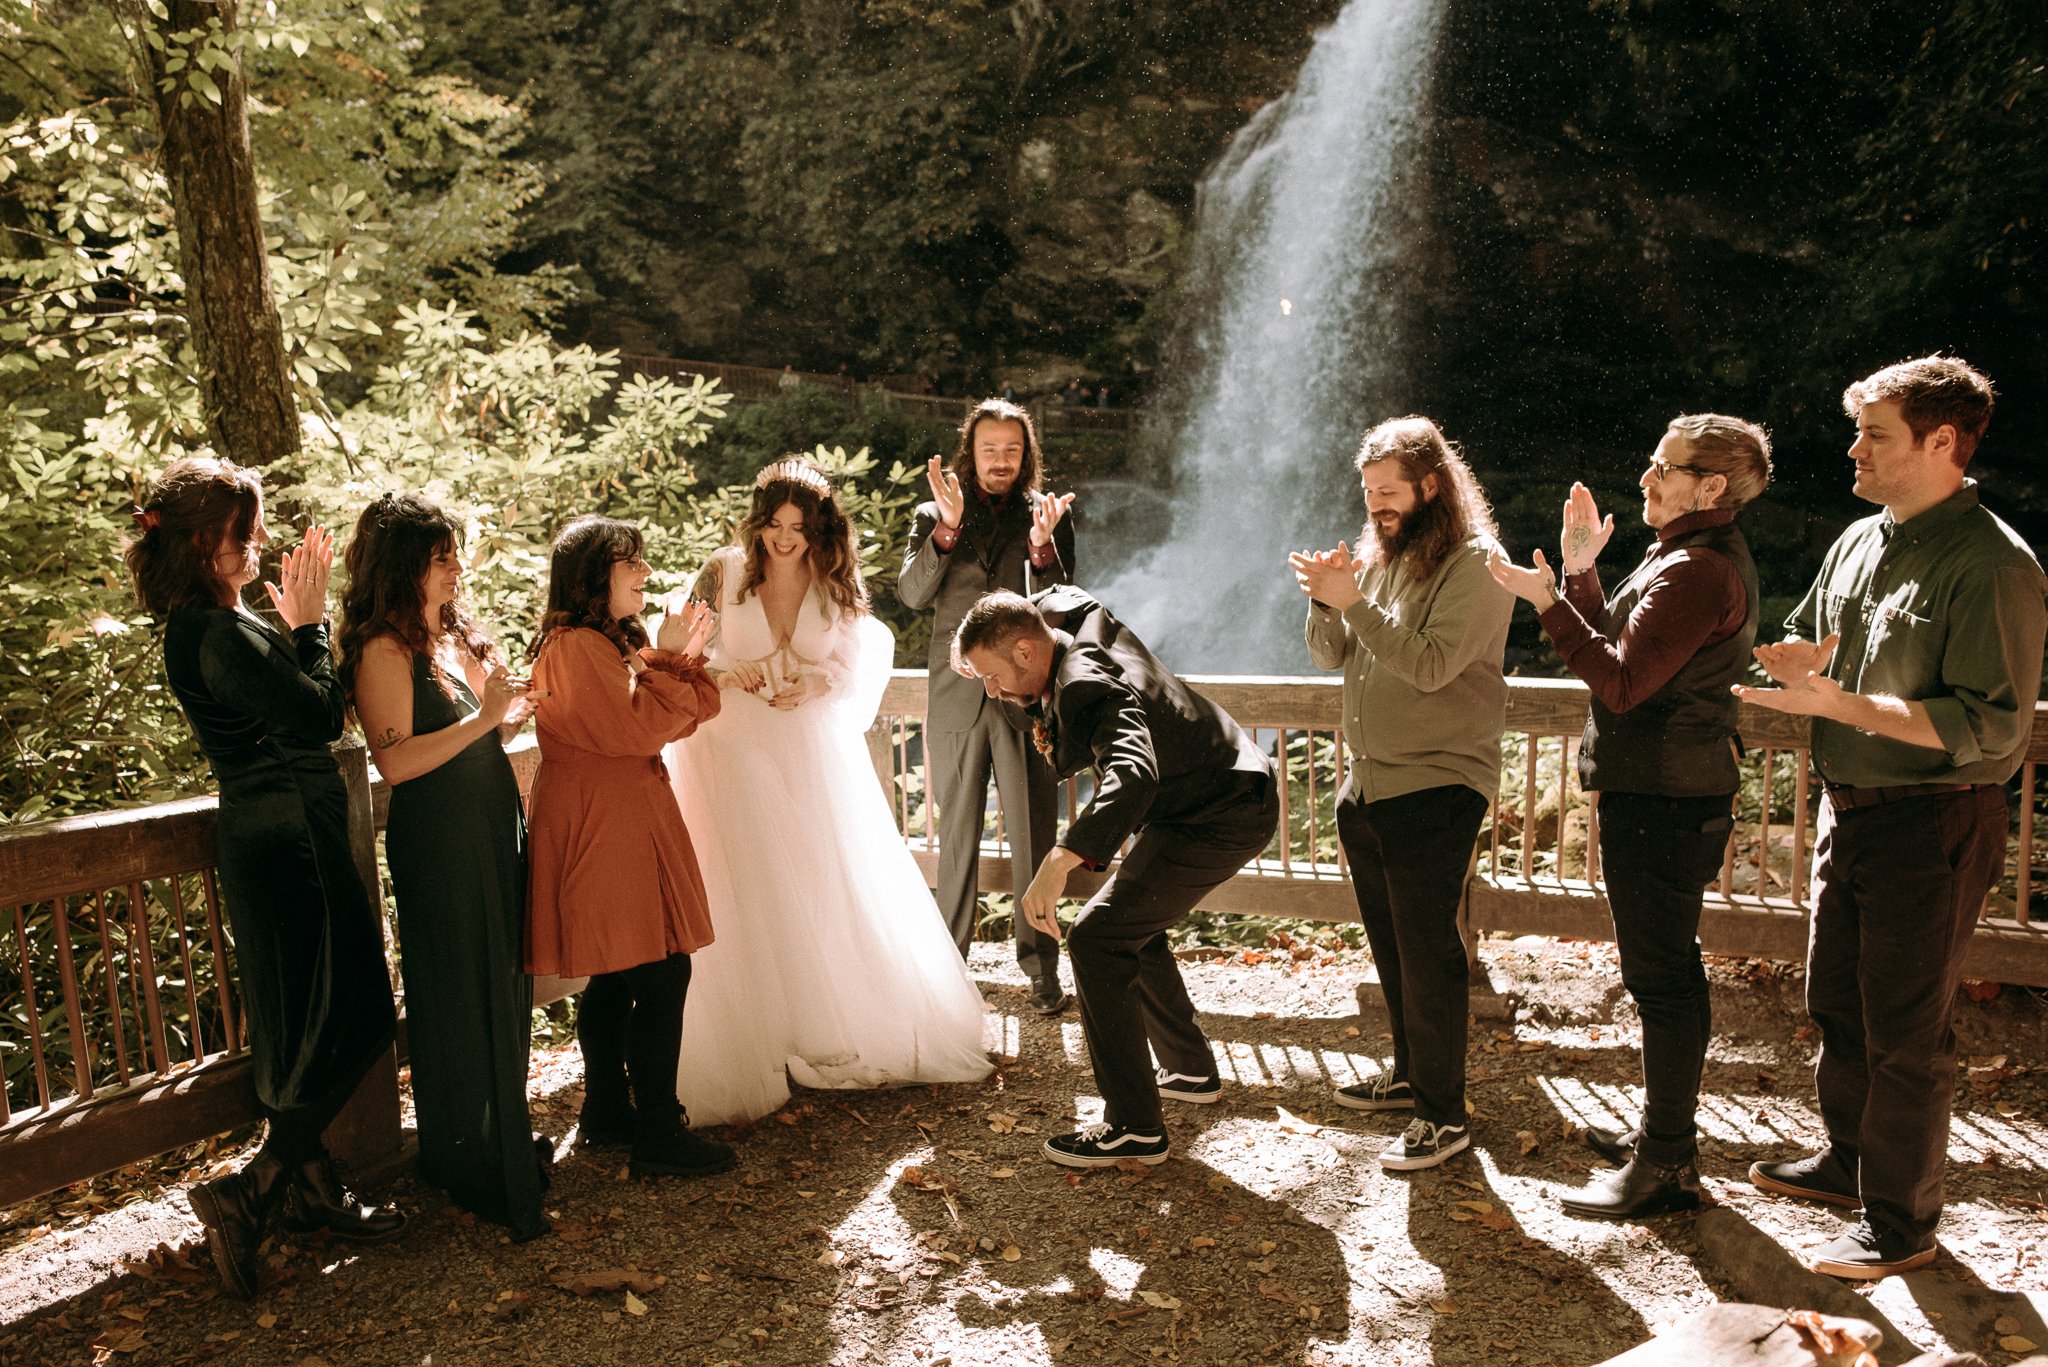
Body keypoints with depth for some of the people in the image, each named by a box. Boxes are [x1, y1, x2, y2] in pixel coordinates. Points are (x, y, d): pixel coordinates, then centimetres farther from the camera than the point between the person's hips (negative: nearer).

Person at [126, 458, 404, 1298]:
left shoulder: (211, 624, 13)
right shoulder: (217, 635, -20)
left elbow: (291, 712, 14)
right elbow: (318, 716, -21)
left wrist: (295, 625, 8)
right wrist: (309, 622, -13)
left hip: (281, 836, 10)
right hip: (288, 840, -10)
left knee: (306, 1029, 17)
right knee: (352, 1021, -3)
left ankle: (312, 1191, 29)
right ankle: (246, 1196, 3)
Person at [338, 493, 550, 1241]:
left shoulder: (455, 634, 13)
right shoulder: (384, 650, -13)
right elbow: (397, 760, -22)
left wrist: (516, 707, 3)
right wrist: (483, 718, -23)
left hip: (494, 829, 8)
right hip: (438, 846, -8)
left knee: (503, 986, 15)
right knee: (457, 998, 2)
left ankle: (505, 1137, 31)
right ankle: (465, 1161, 17)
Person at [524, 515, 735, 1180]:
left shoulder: (616, 640, 18)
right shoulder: (577, 646, -15)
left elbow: (677, 721, 13)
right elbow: (634, 728, -22)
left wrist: (683, 658, -1)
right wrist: (667, 662, -13)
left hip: (624, 821, 11)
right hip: (602, 824, -11)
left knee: (614, 979, 15)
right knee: (661, 976, -10)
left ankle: (606, 1112, 26)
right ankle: (658, 1135, -3)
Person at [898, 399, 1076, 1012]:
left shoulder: (1049, 516, 8)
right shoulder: (934, 516, 9)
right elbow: (911, 594, -4)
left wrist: (1043, 547, -16)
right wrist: (948, 527, -15)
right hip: (956, 699, 1)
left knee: (1033, 836, -1)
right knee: (956, 835, 11)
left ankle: (1041, 966, 8)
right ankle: (949, 957, 22)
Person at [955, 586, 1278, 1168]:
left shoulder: (1087, 686, -29)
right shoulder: (1075, 616, -1)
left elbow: (1133, 775, -46)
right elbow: (1055, 598, 25)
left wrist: (1057, 864, -54)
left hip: (1221, 818, -11)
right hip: (1227, 798, 11)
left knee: (1097, 938, -15)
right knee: (1131, 924, 24)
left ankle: (1135, 1128, -10)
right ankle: (1191, 1070, 36)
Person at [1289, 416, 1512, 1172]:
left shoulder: (1474, 563, -12)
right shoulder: (1377, 556, 11)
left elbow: (1432, 664, -22)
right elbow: (1329, 655, 10)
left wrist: (1353, 601, -24)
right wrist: (1326, 602, -9)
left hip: (1433, 790, -8)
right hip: (1367, 787, 8)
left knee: (1429, 953, -2)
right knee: (1390, 946, 18)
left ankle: (1443, 1115, 9)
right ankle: (1409, 1072, 35)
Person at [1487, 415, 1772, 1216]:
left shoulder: (1699, 571, -18)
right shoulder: (1696, 557, 16)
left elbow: (1622, 683, -22)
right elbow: (1623, 649, 17)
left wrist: (1548, 601, -21)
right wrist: (1581, 575, 11)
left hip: (1664, 801, -11)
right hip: (1664, 792, 11)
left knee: (1661, 976, -4)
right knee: (1664, 970, 19)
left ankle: (1665, 1166, 6)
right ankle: (1666, 1131, 32)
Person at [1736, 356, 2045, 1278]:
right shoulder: (1859, 542, 9)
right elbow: (1806, 645, 22)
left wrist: (1840, 702, -26)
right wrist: (1801, 661, -3)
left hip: (1931, 825, -8)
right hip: (1849, 809, 8)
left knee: (1905, 1033, 2)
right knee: (1837, 1003, 19)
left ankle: (1901, 1223, 17)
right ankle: (1849, 1158, 38)